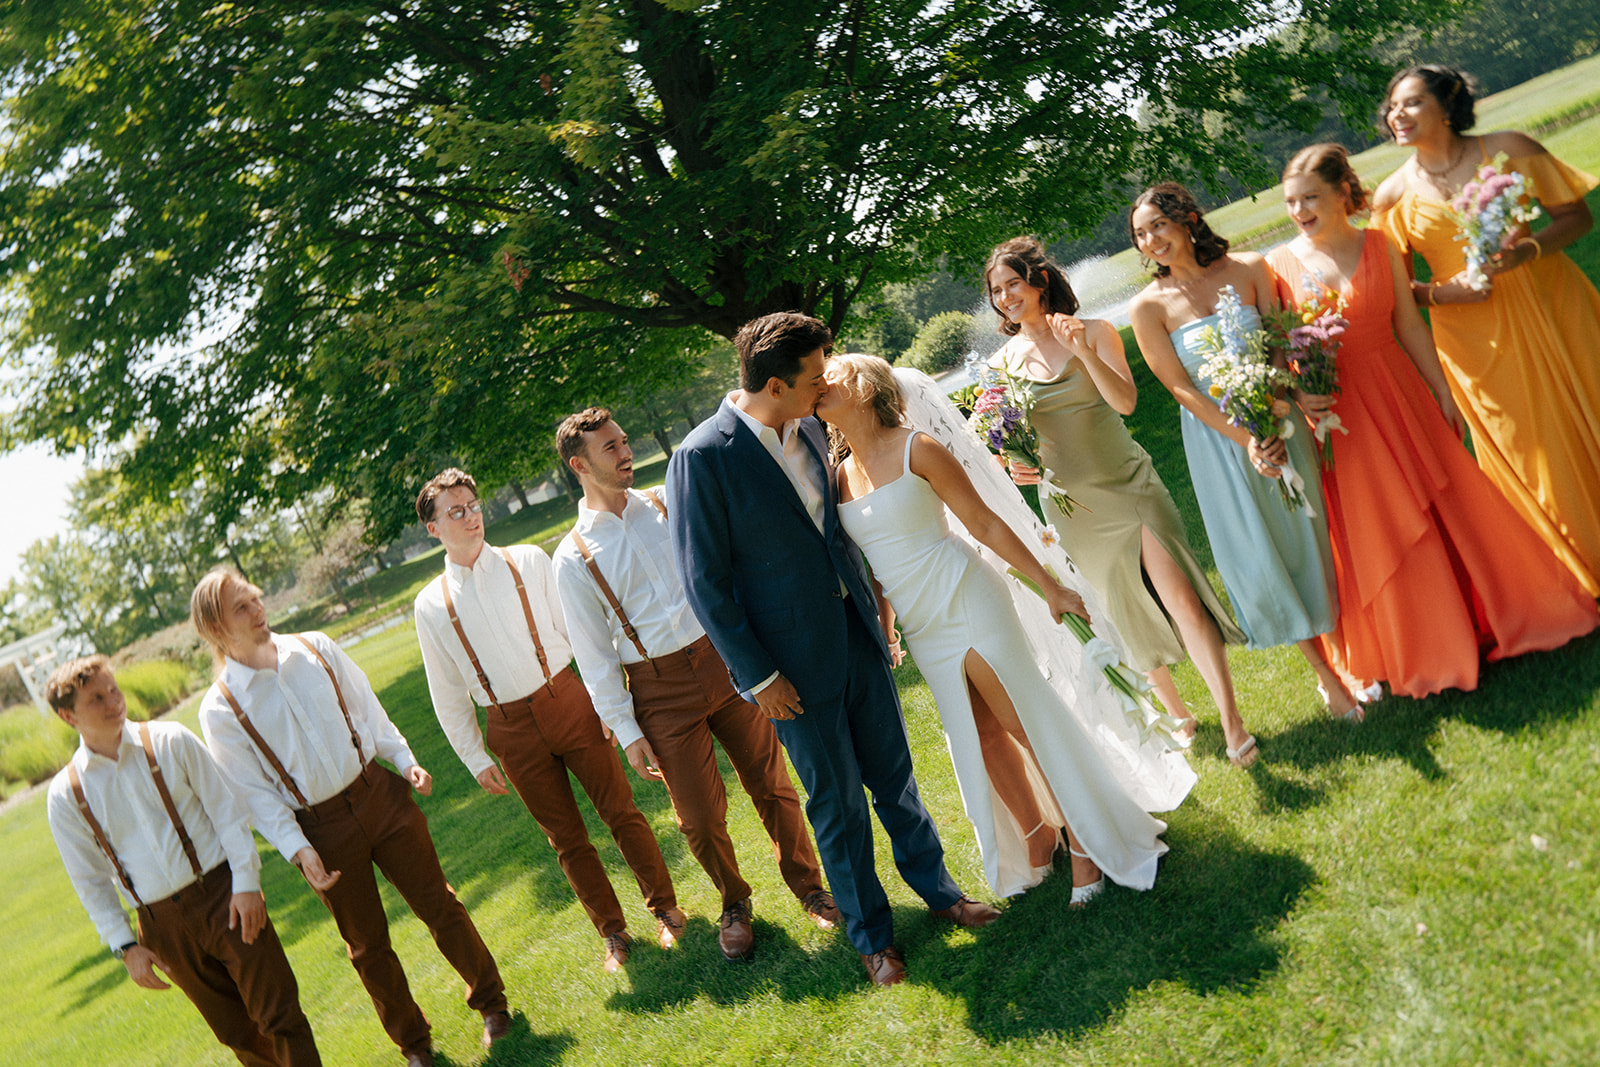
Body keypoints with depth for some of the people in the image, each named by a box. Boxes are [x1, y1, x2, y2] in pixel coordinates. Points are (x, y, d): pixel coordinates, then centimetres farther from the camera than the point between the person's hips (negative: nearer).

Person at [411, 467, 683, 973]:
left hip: (566, 700, 0)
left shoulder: (529, 562, 1)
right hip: (511, 729, 1)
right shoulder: (431, 605, 1)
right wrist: (476, 758, 5)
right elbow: (447, 696, 7)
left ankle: (665, 909, 21)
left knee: (621, 810, 4)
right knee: (566, 838, 9)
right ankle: (613, 933, 24)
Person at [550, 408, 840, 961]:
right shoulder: (573, 558, -4)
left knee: (771, 782, 8)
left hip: (723, 660, 2)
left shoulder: (667, 504, 5)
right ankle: (734, 903, 30)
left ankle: (808, 885, 30)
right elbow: (594, 656, -2)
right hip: (661, 690, -2)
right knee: (700, 816, 3)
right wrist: (627, 731, -3)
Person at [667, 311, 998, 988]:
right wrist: (758, 675, -14)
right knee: (838, 802, 9)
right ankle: (871, 934, 28)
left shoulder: (808, 427, 1)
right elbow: (704, 581, -16)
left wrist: (874, 604, 15)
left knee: (894, 773, 17)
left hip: (858, 632, 6)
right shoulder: (703, 457, -20)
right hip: (795, 662, -5)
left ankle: (937, 889, 38)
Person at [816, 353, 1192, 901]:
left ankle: (1086, 847, 15)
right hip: (922, 630, 6)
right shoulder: (839, 476, 5)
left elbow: (984, 523, -9)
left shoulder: (916, 449, -12)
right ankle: (1036, 839, 32)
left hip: (967, 604, -6)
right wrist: (882, 637, 16)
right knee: (983, 738, 14)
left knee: (1029, 724, 0)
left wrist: (1049, 587, -8)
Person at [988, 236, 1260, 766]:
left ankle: (1233, 723, -9)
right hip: (1070, 502, 3)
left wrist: (1085, 352, -29)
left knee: (1179, 596, -12)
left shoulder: (1094, 331, -5)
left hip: (1128, 481, -2)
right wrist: (1014, 466, -10)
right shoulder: (1003, 363, 2)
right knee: (1124, 611, 12)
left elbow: (1126, 400, -16)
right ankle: (1176, 712, 30)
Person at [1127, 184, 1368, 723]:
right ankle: (1325, 674, 21)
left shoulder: (1248, 269, -4)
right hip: (1219, 438, -1)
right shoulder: (1149, 307, -8)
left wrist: (1276, 425, -17)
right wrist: (1245, 440, -18)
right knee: (1260, 556, 4)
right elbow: (1181, 388, -9)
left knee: (1308, 534, 10)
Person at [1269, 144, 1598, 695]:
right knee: (1373, 531, 7)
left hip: (1399, 395, 1)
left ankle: (1485, 618, 29)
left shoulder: (1379, 246, -1)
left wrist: (1443, 396, 4)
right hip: (1334, 412, -1)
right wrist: (1293, 396, -19)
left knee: (1446, 503, 8)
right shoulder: (1280, 263, -5)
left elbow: (1410, 326, 3)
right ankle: (1420, 652, 25)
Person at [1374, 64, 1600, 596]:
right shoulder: (1394, 195, -2)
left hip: (1549, 308, 0)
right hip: (1475, 338, 0)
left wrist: (1526, 250, -18)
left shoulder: (1507, 149, -4)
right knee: (1527, 457, 7)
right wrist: (1441, 293, -15)